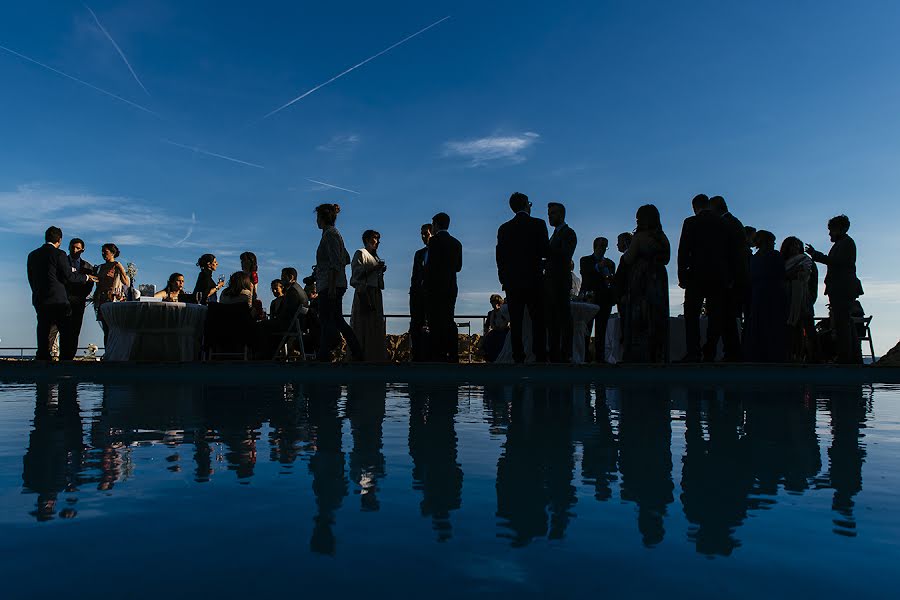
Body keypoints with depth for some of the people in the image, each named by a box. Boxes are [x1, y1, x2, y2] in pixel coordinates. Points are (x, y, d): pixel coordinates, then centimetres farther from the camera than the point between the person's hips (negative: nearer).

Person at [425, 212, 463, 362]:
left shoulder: (435, 241, -8)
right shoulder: (456, 243, 12)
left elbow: (431, 265, -15)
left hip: (436, 288, -7)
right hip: (451, 288, 7)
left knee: (436, 323, -6)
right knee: (449, 322, 11)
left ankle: (439, 357, -9)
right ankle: (453, 356, 11)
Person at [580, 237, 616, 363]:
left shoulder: (610, 263, 21)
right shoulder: (585, 260, 11)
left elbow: (614, 281, 17)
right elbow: (585, 275, -5)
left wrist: (611, 279, -6)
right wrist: (598, 267, -14)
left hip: (605, 299, 3)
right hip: (589, 298, -3)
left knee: (601, 330, 0)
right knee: (586, 330, -7)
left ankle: (600, 357, -1)